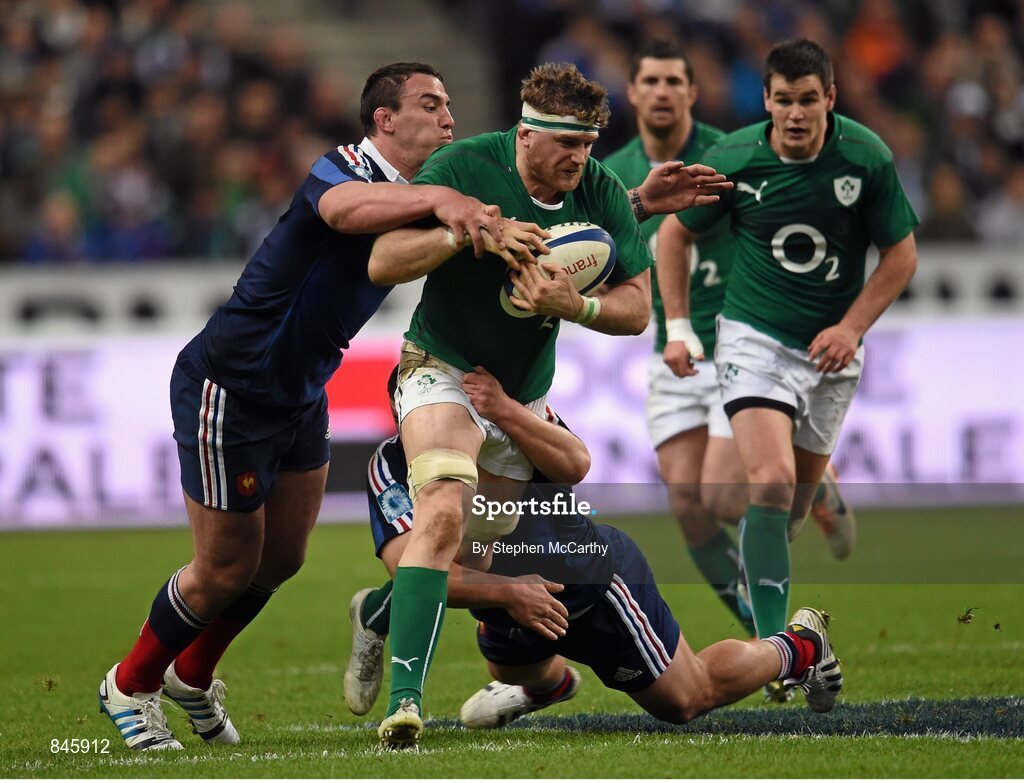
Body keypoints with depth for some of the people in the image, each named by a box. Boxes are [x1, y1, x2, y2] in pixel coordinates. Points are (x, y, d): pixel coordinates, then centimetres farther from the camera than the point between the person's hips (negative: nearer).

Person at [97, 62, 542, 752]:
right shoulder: (342, 169, -24)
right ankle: (130, 685, 24)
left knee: (281, 561, 16)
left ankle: (191, 675, 40)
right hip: (229, 389, -9)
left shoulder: (418, 200, 3)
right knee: (226, 571, 1)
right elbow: (343, 208, -48)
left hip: (301, 396, 9)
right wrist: (438, 197, -64)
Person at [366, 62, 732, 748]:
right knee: (444, 515, -28)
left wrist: (572, 305, -27)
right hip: (443, 371, -5)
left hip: (525, 394, 5)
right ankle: (404, 703, -33)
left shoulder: (602, 193, -9)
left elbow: (638, 308, -7)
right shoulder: (463, 168, -18)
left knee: (485, 546, 12)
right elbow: (382, 264, -18)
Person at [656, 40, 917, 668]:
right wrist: (677, 326, -1)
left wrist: (851, 328, -12)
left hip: (832, 351, 2)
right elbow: (675, 234, 4)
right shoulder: (734, 159, -11)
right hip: (755, 338, -2)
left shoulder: (867, 158, -11)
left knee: (799, 497, 11)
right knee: (772, 483, -21)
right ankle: (772, 645, -19)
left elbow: (901, 254, -1)